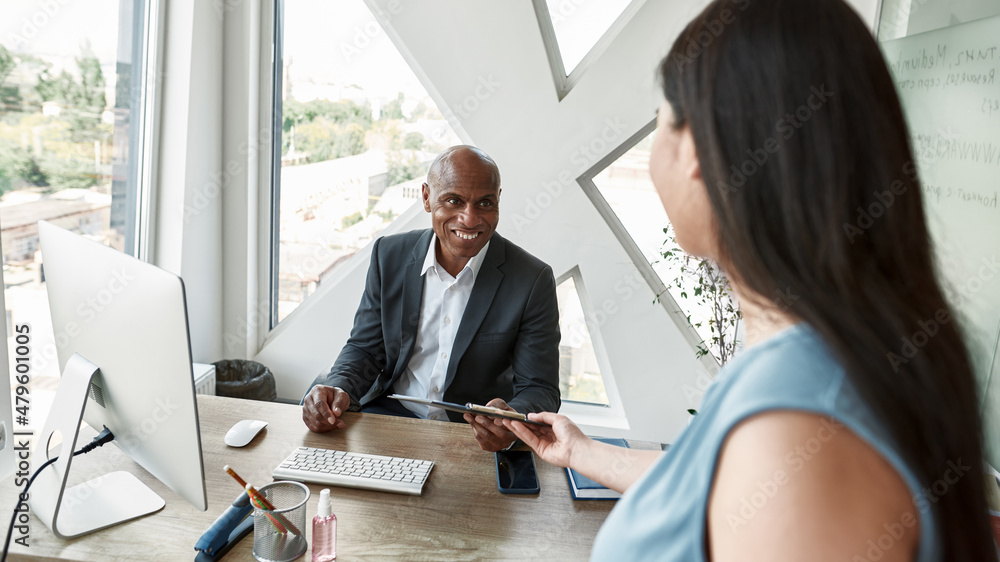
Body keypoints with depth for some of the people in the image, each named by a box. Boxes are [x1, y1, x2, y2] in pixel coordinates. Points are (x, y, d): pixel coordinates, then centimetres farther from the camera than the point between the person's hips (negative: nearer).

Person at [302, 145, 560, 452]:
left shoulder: (533, 280, -11)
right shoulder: (389, 254, -1)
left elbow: (541, 390, -9)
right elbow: (365, 348, 6)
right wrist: (339, 389, -16)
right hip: (388, 414, 3)